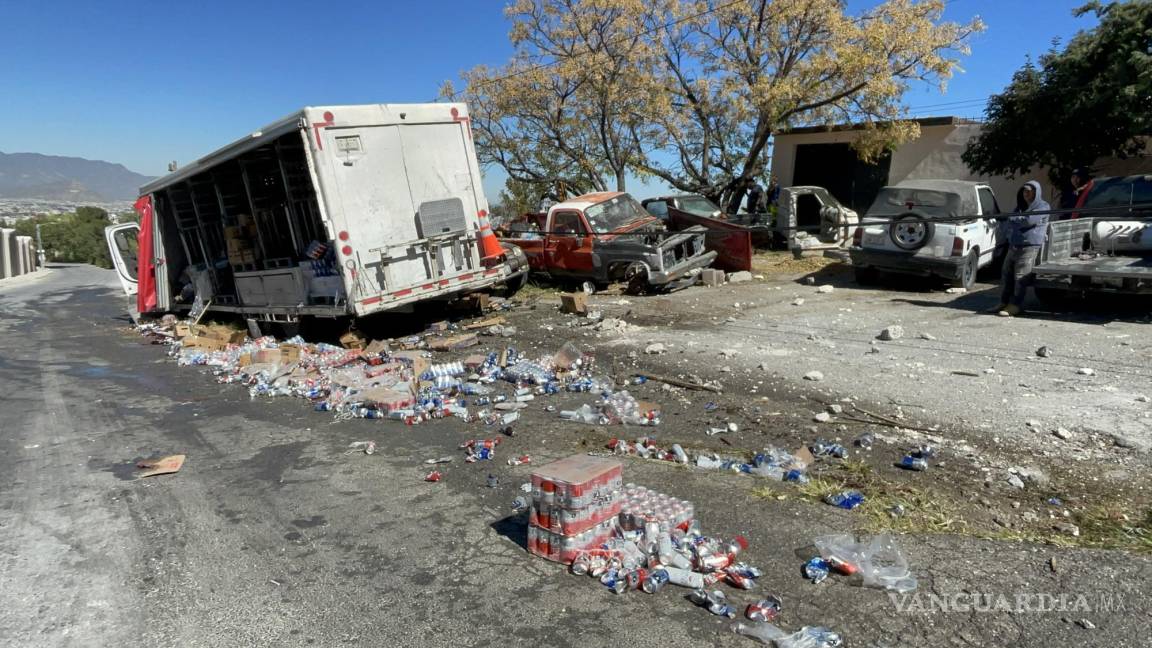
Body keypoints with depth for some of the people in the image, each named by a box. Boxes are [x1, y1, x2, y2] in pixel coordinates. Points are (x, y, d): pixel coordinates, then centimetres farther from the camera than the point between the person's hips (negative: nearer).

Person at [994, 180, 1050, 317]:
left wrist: (1013, 220, 0)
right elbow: (1010, 224, 18)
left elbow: (1029, 220, -15)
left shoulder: (1043, 207, -1)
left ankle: (1016, 306, -6)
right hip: (1013, 246, 7)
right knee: (1006, 275, 7)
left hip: (1030, 246, -7)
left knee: (1020, 277, -9)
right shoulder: (1020, 206, 23)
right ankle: (1004, 302, 15)